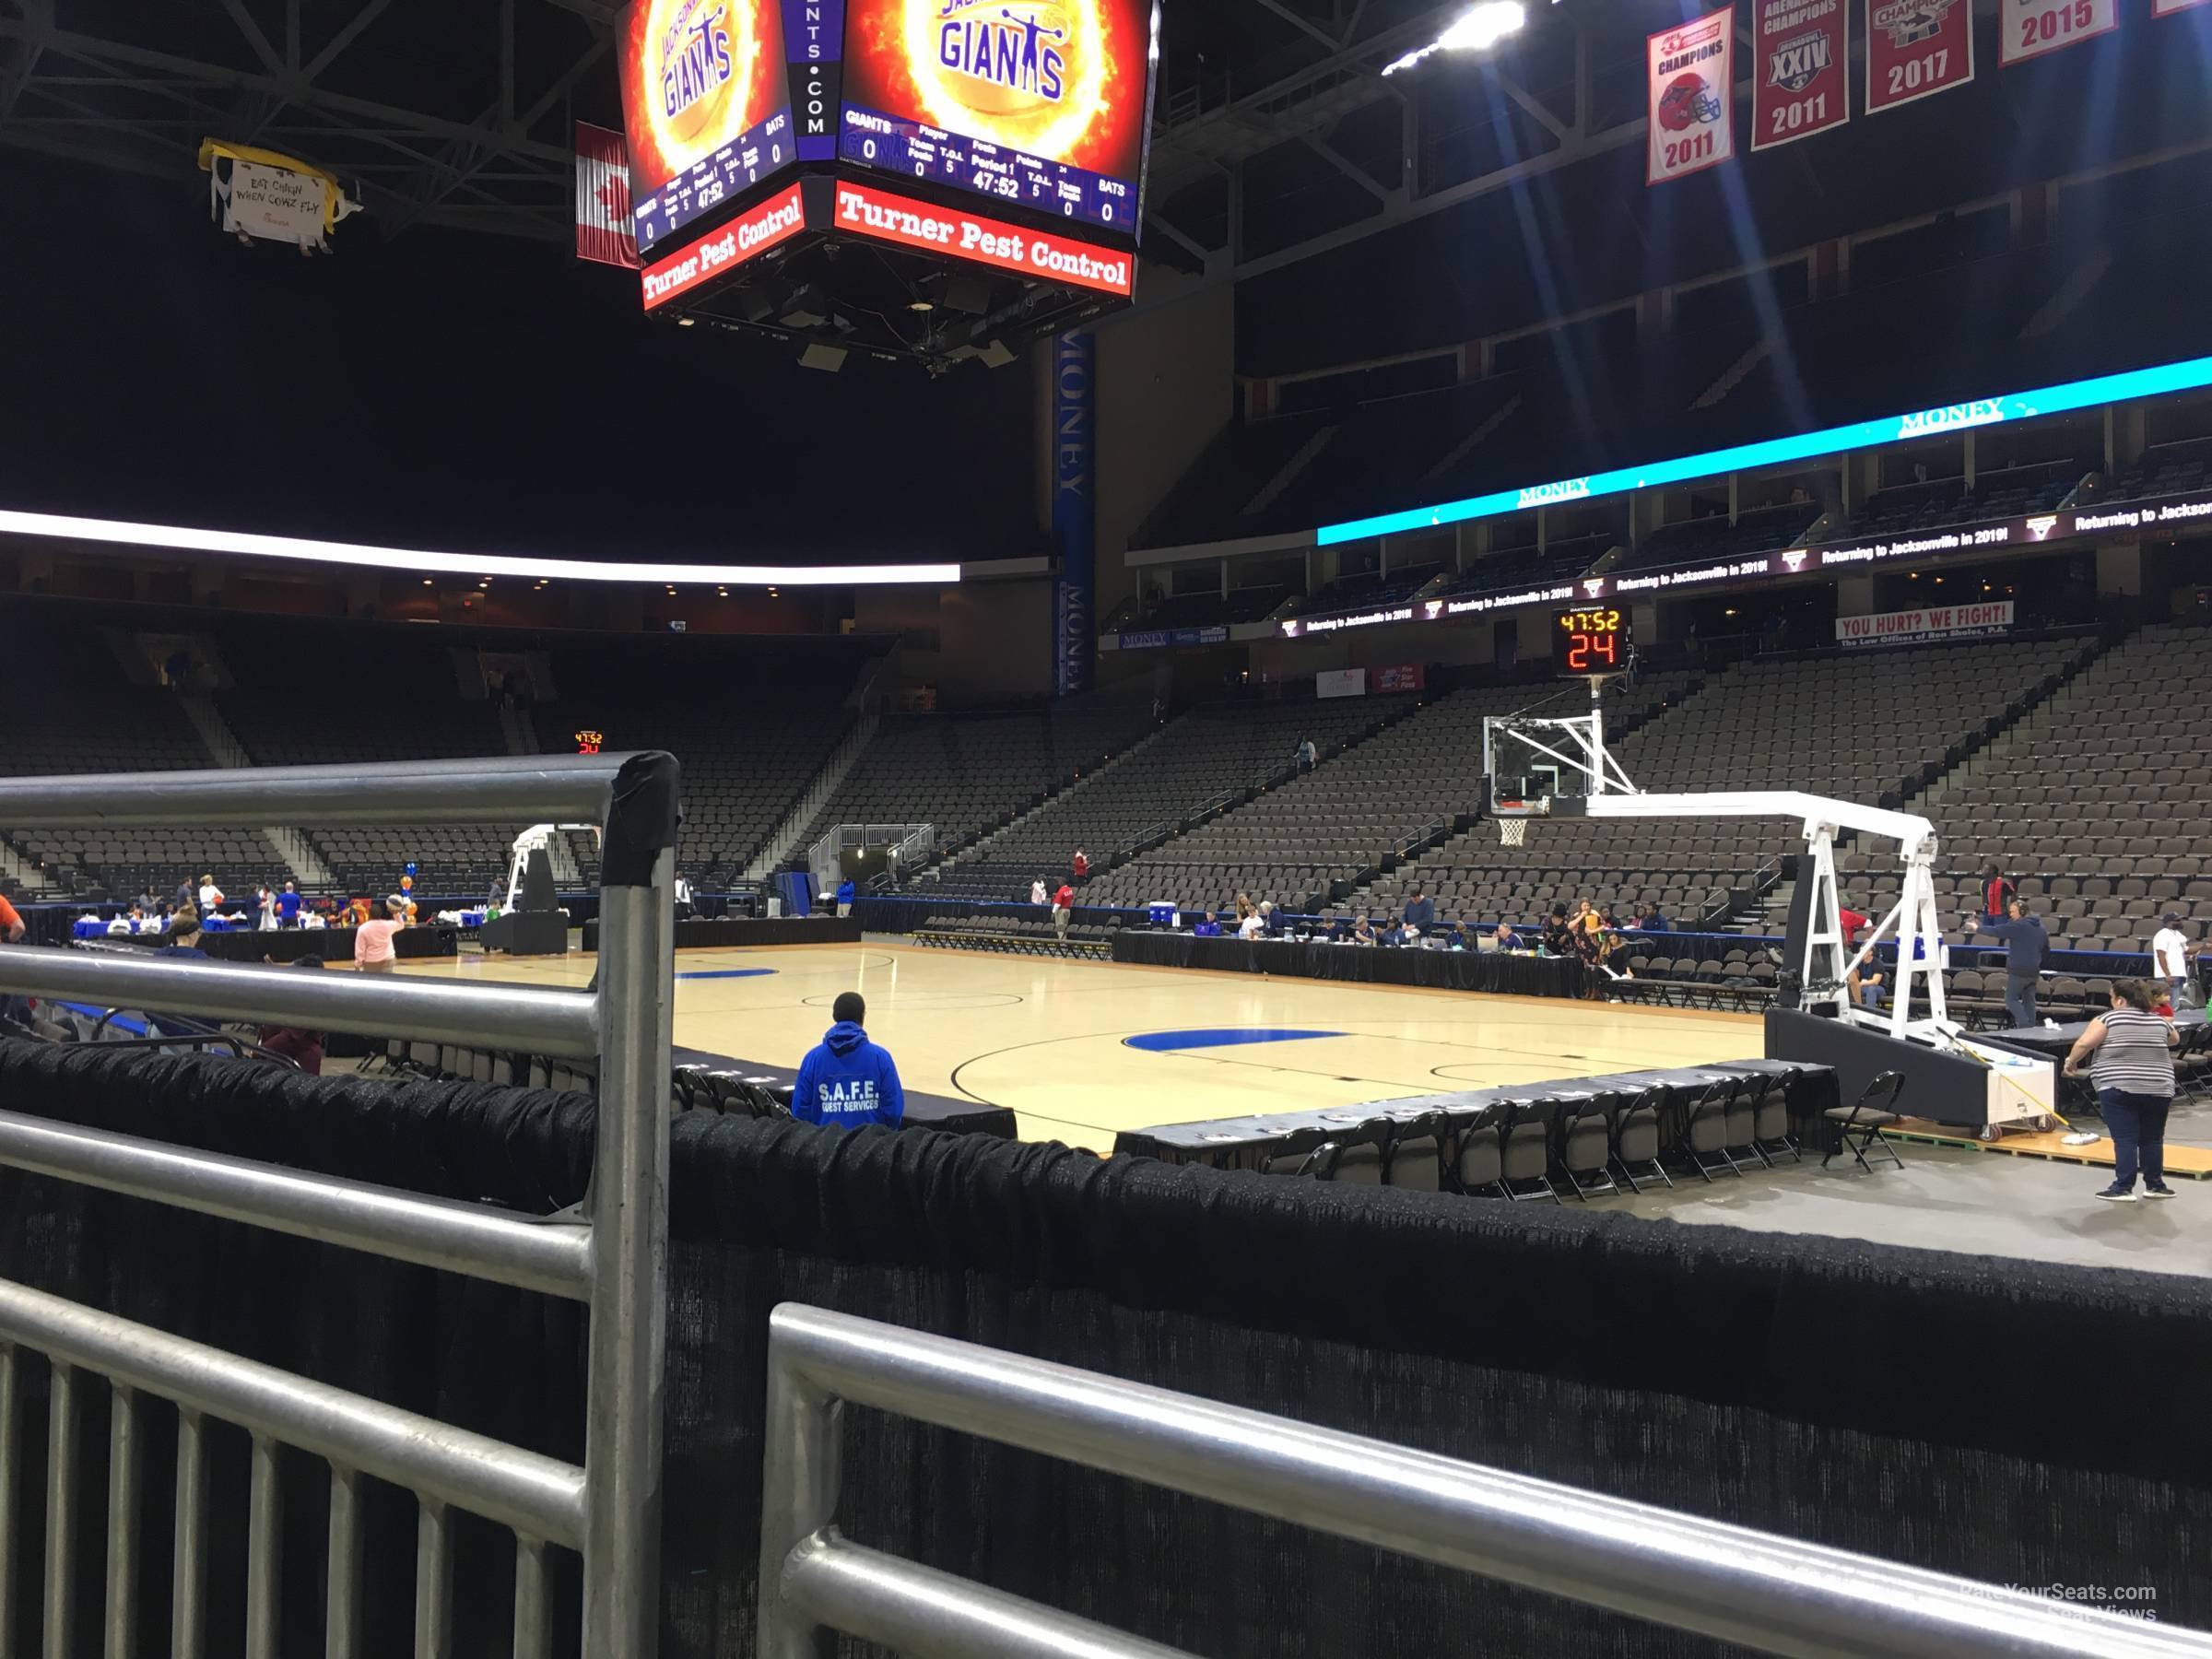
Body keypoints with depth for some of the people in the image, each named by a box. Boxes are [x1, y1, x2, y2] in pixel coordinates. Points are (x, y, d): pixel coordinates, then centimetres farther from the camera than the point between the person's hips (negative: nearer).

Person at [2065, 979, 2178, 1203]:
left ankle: (2123, 1188, -4)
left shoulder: (2109, 1019, -3)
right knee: (2152, 1139, 15)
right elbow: (2175, 1039, 32)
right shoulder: (2159, 1022, 11)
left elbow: (2084, 1043, -13)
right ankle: (2155, 1185, 21)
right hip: (2158, 1089, 4)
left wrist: (2071, 1061, 3)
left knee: (2125, 1139, -3)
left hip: (2118, 1088, -4)